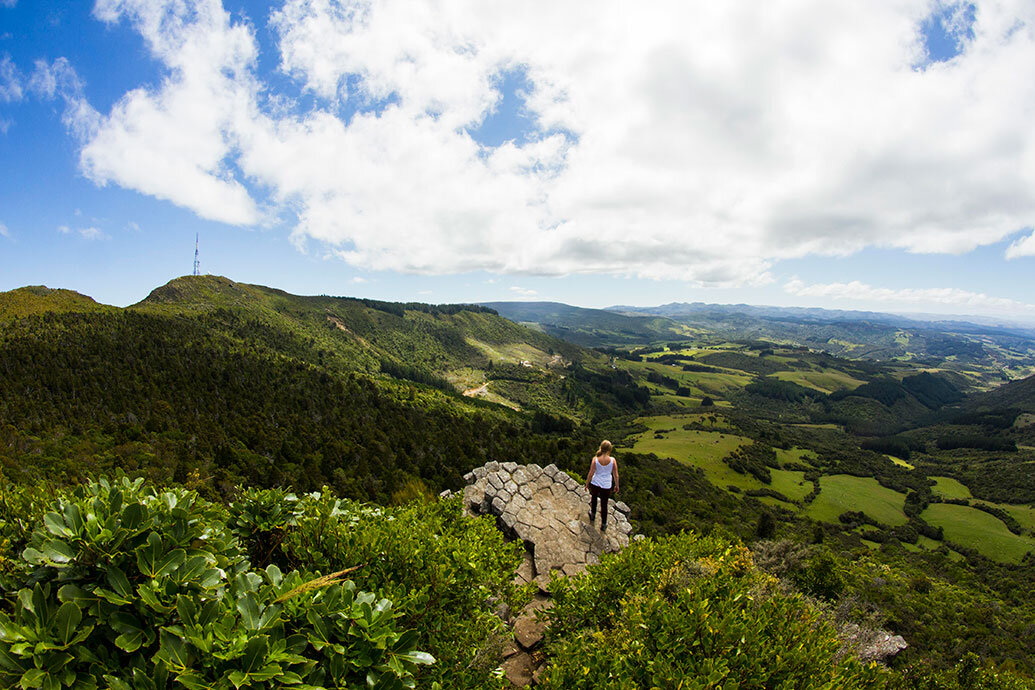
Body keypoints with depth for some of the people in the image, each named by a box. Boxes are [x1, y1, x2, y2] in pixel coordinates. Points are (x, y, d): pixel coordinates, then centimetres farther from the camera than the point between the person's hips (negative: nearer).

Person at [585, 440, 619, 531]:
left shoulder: (595, 459, -16)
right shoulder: (613, 460, -15)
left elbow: (591, 473, -11)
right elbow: (616, 475, -6)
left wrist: (587, 484, 3)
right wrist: (616, 486, 10)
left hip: (595, 484, 0)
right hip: (606, 486, 0)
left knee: (594, 498, 30)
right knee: (604, 504, 16)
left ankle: (593, 515, 48)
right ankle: (603, 525, 27)